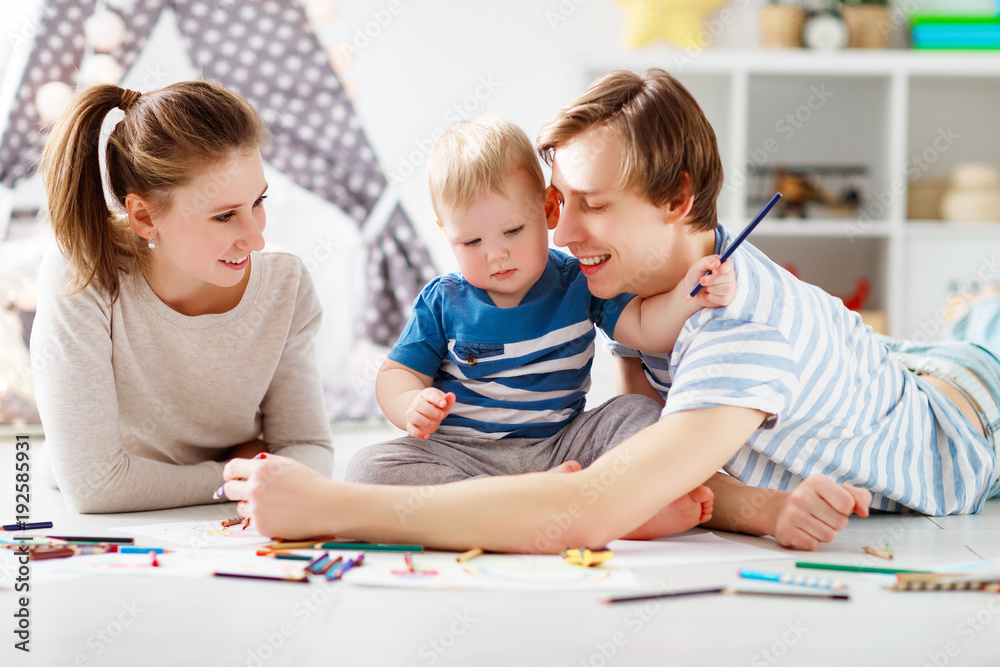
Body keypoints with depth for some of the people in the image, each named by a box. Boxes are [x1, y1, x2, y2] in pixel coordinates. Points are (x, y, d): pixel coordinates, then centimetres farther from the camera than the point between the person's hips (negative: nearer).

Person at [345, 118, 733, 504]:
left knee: (638, 413, -17)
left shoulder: (578, 283, 0)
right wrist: (412, 407, -19)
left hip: (560, 447, 0)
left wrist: (688, 296, -28)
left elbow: (648, 331, -7)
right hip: (462, 452, 0)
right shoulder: (442, 303, 0)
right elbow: (398, 372, 5)